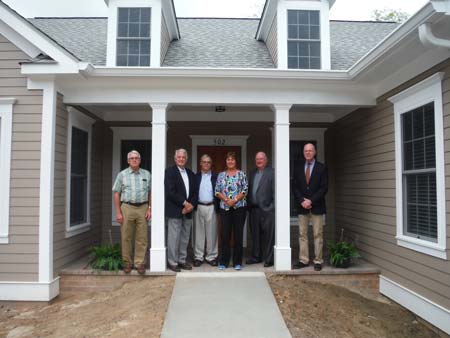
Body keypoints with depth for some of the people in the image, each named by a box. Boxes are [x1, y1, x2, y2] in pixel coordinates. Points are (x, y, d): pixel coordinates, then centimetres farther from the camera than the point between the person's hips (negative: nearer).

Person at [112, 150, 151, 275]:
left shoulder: (146, 174, 9)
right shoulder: (122, 174, 5)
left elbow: (150, 193, 9)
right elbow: (116, 194, 4)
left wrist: (149, 208, 0)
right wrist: (118, 213, -2)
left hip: (143, 208, 1)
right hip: (127, 207, -1)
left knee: (142, 238, 2)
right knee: (126, 237, 4)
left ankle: (140, 263, 11)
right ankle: (127, 263, 17)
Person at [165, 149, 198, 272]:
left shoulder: (191, 174, 16)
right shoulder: (170, 172, -3)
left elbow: (195, 192, 13)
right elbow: (170, 192, -13)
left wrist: (191, 205, -4)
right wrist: (184, 203, -13)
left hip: (188, 210, 6)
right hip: (174, 211, -5)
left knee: (185, 238, 10)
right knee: (174, 237, 0)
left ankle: (182, 260, 20)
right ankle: (172, 262, 10)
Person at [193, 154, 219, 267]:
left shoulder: (216, 177, 6)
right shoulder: (196, 177, 10)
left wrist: (218, 206, -5)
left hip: (211, 207, -1)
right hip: (199, 207, 1)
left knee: (212, 232, 4)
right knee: (199, 232, 6)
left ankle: (211, 257, 14)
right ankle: (198, 257, 14)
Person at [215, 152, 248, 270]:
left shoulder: (241, 174, 3)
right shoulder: (221, 175, 9)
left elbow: (245, 190, -3)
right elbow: (217, 191, 4)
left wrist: (235, 200, -14)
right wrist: (226, 200, -11)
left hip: (239, 207, -1)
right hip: (225, 208, 2)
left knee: (238, 234, 2)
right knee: (224, 234, 2)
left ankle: (237, 262, 13)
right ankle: (223, 261, 14)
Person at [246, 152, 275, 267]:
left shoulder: (271, 173, -5)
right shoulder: (252, 173, 16)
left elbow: (275, 191, -9)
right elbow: (249, 189, 15)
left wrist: (273, 207, -13)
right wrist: (248, 205, 9)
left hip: (266, 209, -6)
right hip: (254, 209, 6)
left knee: (268, 235, 0)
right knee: (255, 234, 14)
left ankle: (269, 259, 10)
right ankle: (256, 257, 26)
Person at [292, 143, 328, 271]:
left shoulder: (322, 168, 1)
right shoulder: (298, 168, 9)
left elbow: (324, 188, -5)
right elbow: (295, 187, 6)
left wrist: (311, 201, -13)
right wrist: (302, 201, -9)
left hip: (317, 206, -2)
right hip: (302, 206, 3)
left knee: (318, 235, 3)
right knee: (303, 234, 6)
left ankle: (318, 261, 11)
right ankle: (303, 260, 13)